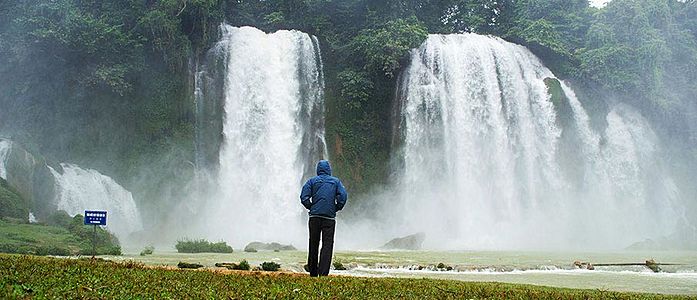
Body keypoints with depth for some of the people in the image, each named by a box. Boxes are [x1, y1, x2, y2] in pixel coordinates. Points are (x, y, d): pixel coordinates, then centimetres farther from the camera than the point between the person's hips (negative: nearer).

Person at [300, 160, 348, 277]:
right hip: (329, 217, -1)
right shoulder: (336, 181, 9)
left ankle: (313, 273, 17)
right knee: (327, 245, -1)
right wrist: (336, 208, 6)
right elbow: (343, 196, -4)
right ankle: (323, 273, -10)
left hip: (314, 216, 1)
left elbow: (304, 197, -4)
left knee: (313, 245, 10)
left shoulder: (312, 181, 9)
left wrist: (311, 207, 8)